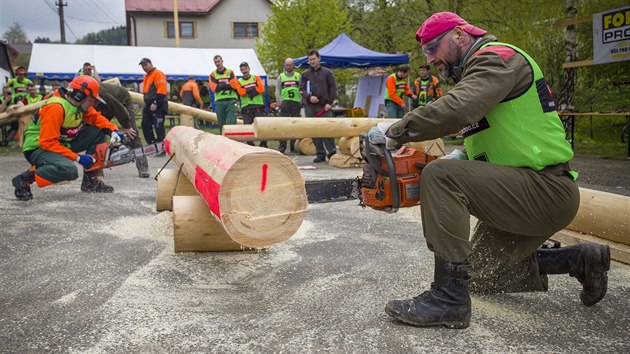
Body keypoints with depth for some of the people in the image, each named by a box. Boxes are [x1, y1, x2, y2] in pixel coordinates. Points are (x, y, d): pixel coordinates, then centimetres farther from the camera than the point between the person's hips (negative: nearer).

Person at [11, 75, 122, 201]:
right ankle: (24, 180, -15)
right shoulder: (56, 108, -26)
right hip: (38, 148, -9)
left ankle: (91, 179, 4)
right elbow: (48, 142, -27)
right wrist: (77, 157, -27)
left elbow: (96, 117, 13)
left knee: (98, 132, -1)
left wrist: (113, 130, -8)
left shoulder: (80, 105, -1)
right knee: (69, 169, -37)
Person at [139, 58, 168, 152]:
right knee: (145, 126, 10)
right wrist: (147, 104, 18)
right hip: (149, 106, 10)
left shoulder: (158, 74, -9)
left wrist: (155, 103, -22)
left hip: (157, 106, -10)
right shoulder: (146, 76, 21)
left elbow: (162, 90, -19)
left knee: (158, 127, -9)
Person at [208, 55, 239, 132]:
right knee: (221, 124, 4)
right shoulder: (213, 74, 12)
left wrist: (220, 86, -5)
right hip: (219, 101, 2)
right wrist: (227, 84, -3)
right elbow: (214, 88, -3)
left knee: (231, 122, -12)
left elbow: (235, 85, -4)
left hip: (230, 100, -1)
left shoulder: (230, 72, 10)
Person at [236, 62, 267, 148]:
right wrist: (253, 89, -11)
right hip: (246, 107, 1)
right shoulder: (239, 81, 13)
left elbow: (261, 88, -5)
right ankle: (250, 145, 6)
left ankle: (263, 144, 2)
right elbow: (241, 92, -6)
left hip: (258, 106, -1)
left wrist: (248, 91, -8)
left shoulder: (256, 78, 13)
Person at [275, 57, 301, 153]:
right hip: (285, 102, -1)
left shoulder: (298, 76, 13)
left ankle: (294, 146, 8)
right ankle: (282, 145, -6)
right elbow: (277, 90, 8)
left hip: (296, 102, 1)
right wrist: (279, 101, -6)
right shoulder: (281, 76, 13)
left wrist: (301, 101, -2)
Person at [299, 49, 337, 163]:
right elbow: (301, 89, 9)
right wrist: (309, 97, -11)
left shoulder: (327, 72, 8)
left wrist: (329, 102, -5)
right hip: (310, 107, 3)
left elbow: (333, 88, 5)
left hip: (324, 106, -2)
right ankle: (320, 154, 9)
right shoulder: (305, 74, 14)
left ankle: (332, 152, 5)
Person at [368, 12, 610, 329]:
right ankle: (579, 261, 26)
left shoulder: (496, 57, -11)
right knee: (482, 277, 17)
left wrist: (394, 131, -22)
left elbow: (456, 110, -32)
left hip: (547, 190, -10)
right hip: (522, 195, 10)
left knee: (440, 176, -26)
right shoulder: (477, 71, 20)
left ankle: (450, 300, -22)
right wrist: (458, 157, 2)